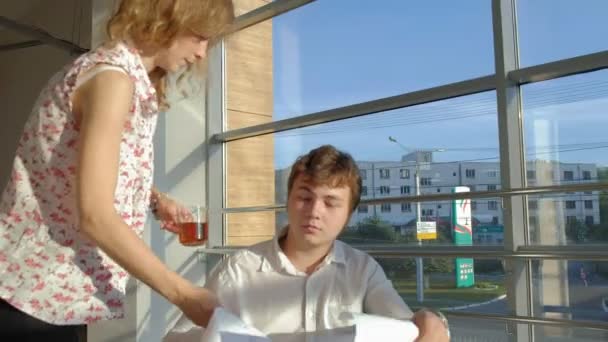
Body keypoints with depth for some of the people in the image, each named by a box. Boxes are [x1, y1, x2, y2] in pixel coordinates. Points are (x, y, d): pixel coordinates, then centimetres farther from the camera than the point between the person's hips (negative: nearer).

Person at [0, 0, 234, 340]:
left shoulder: (131, 77, 10)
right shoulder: (113, 75, -19)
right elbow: (94, 216, -25)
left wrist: (155, 198, 3)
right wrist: (183, 294, -21)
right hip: (36, 294, -9)